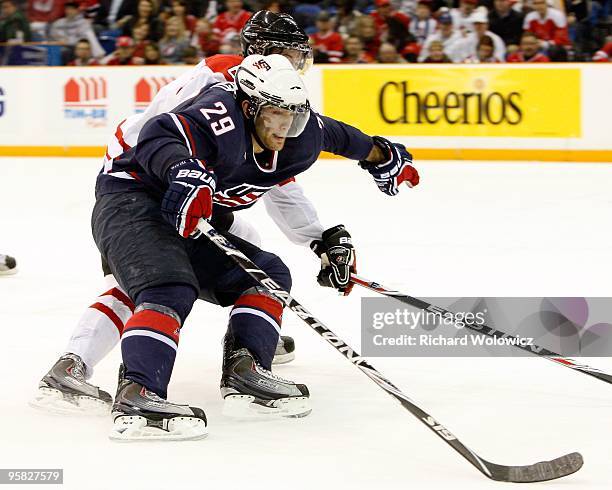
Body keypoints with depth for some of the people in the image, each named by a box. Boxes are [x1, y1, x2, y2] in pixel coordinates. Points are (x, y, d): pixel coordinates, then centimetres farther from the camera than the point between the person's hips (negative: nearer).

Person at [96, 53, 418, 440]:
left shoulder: (299, 141, 1)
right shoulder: (222, 117, -26)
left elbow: (332, 134, 23)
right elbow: (159, 137, -42)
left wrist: (379, 154, 38)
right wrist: (184, 170, -61)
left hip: (190, 228, 10)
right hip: (131, 202, -10)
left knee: (268, 275, 8)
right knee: (171, 289, -32)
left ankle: (244, 370, -7)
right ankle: (136, 397, -45)